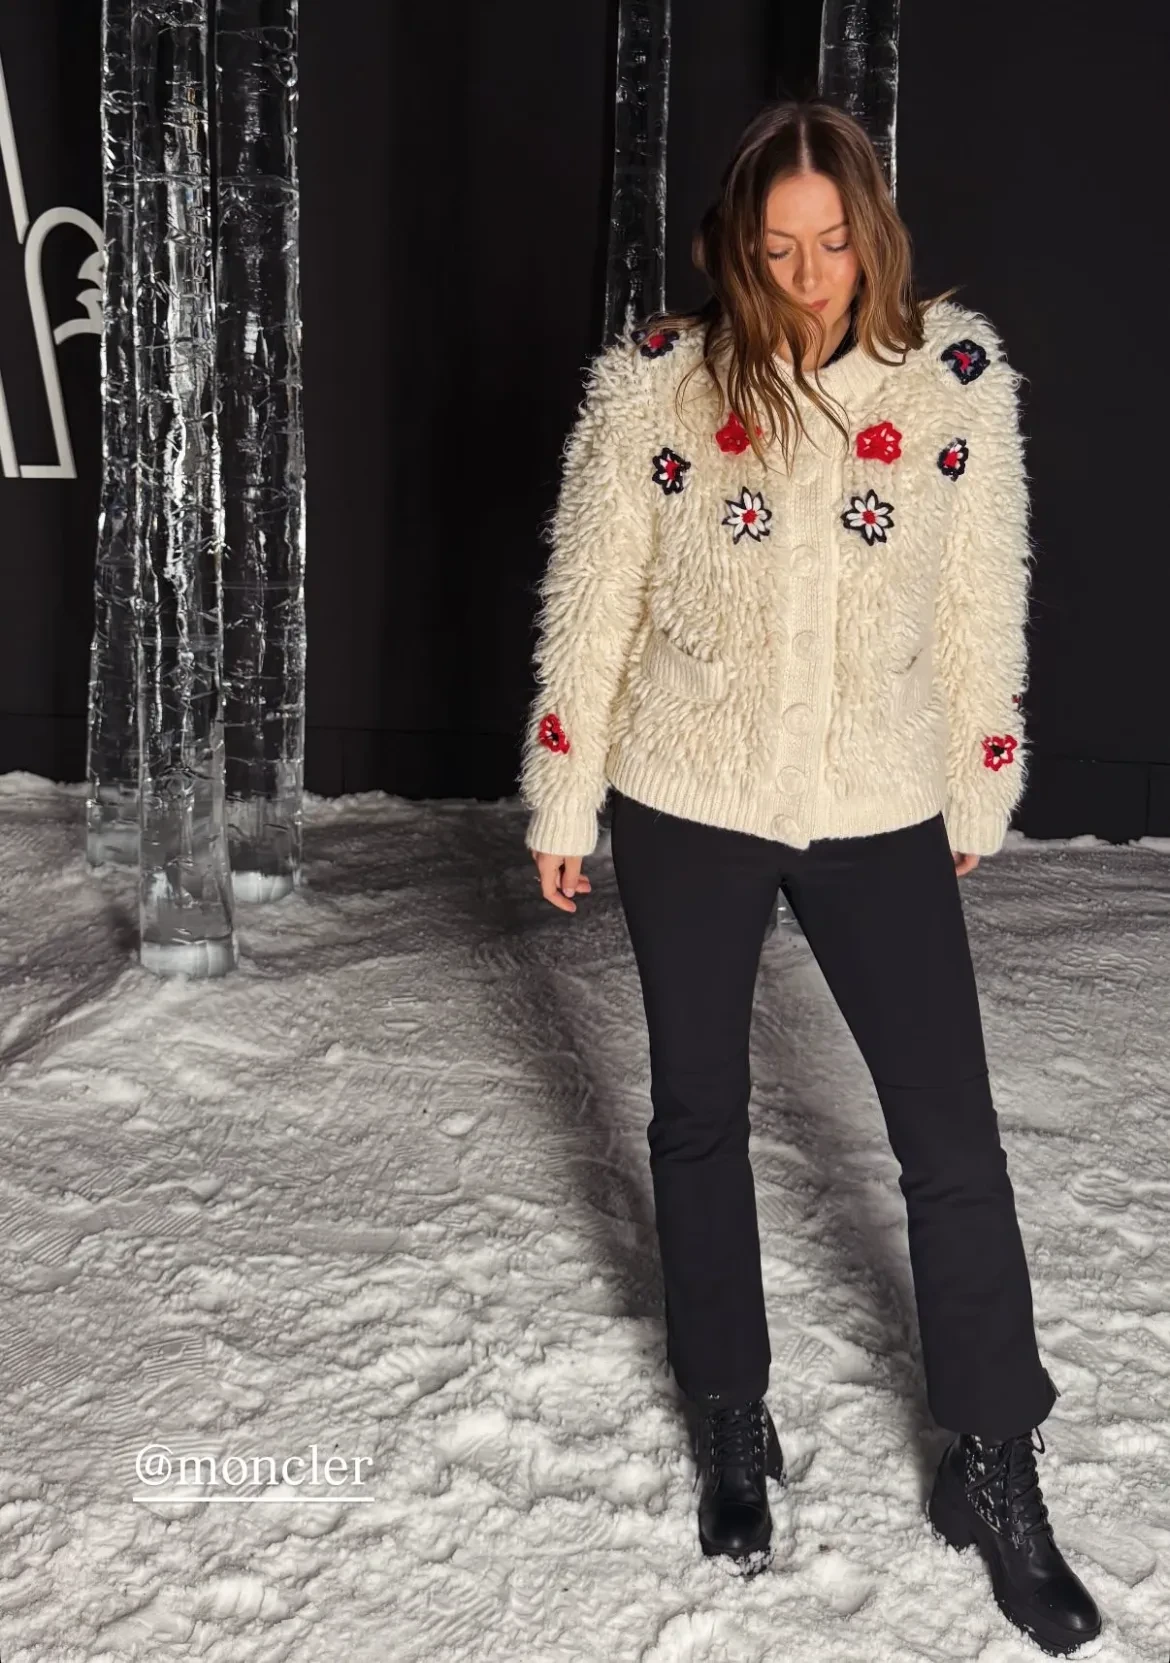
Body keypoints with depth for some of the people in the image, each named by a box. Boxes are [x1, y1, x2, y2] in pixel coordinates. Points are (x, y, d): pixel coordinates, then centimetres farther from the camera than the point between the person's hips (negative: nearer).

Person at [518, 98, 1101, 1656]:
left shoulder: (957, 374, -5)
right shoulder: (655, 381, -8)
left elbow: (980, 604, 4)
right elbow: (591, 600, -1)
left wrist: (977, 798, 9)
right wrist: (563, 803, 2)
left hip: (881, 814, 0)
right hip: (688, 811, 0)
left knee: (956, 1145, 1)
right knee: (701, 1121, 13)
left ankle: (996, 1475, 22)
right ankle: (731, 1422, 35)